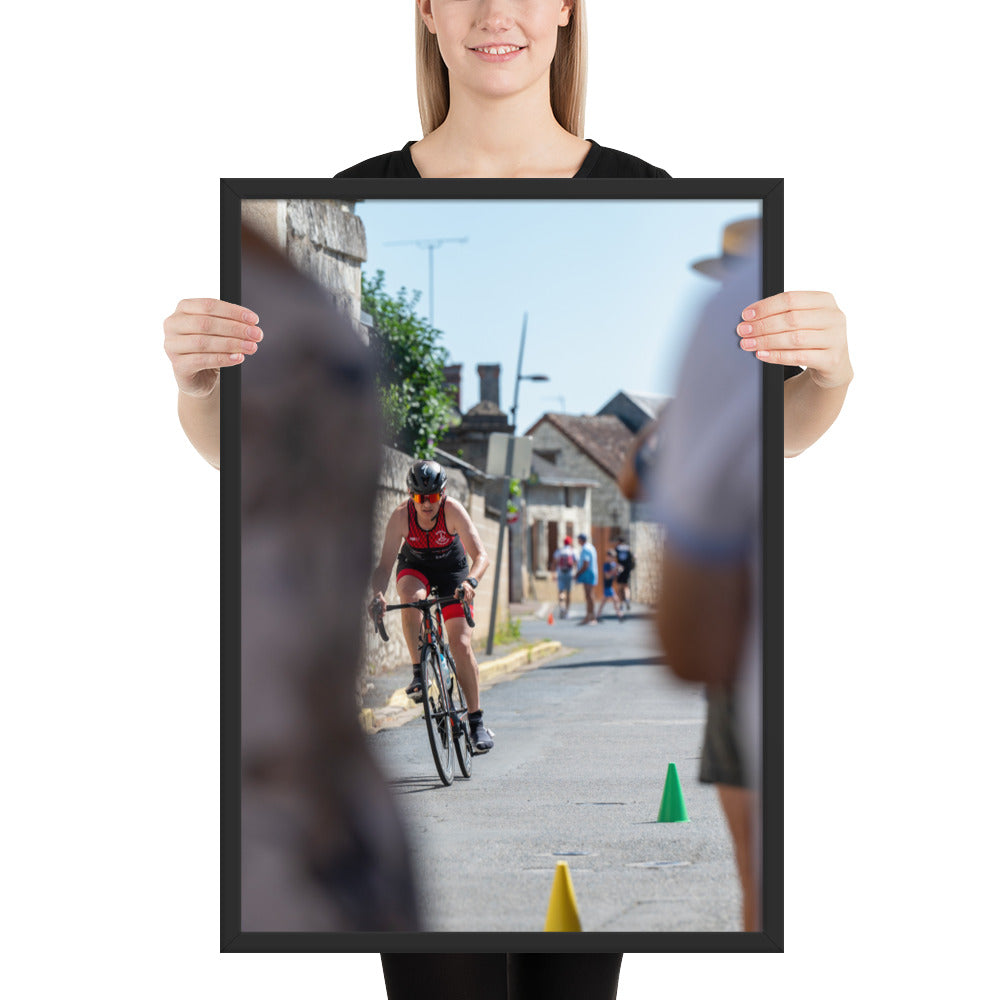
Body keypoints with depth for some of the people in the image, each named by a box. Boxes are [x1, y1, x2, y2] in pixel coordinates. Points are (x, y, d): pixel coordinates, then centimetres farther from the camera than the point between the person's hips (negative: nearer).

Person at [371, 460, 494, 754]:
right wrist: (378, 594, -51)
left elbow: (481, 555, -37)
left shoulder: (453, 511, -31)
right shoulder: (400, 516, -28)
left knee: (461, 644, -11)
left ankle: (476, 722, -1)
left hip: (451, 570, -1)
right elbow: (385, 564, -31)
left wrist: (470, 581, -57)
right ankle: (417, 672, -20)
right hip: (414, 567, 1)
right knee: (411, 598, -36)